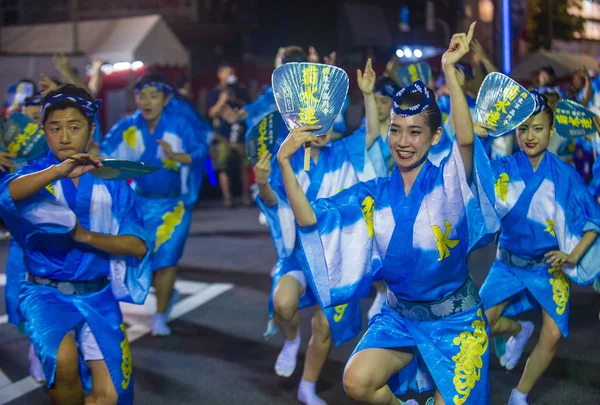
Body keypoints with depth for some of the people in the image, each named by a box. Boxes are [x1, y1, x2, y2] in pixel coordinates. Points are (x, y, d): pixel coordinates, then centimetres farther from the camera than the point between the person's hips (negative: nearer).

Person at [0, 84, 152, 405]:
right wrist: (59, 171, -41)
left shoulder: (112, 182, 5)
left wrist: (86, 236, -16)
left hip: (98, 297, 2)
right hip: (45, 293, -2)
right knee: (64, 361, -31)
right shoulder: (36, 175, 0)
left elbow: (139, 246, -2)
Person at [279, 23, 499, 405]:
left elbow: (466, 139, -31)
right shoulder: (373, 194, 0)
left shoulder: (448, 182, -9)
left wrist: (450, 70, -36)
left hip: (455, 320, -2)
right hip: (399, 317, 2)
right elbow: (310, 218, -8)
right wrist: (285, 162, -18)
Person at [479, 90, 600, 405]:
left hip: (550, 266, -1)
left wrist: (573, 256, -18)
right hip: (508, 263, 2)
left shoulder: (564, 175, -10)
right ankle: (520, 331, 32)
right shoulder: (503, 169, -7)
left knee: (552, 336, -11)